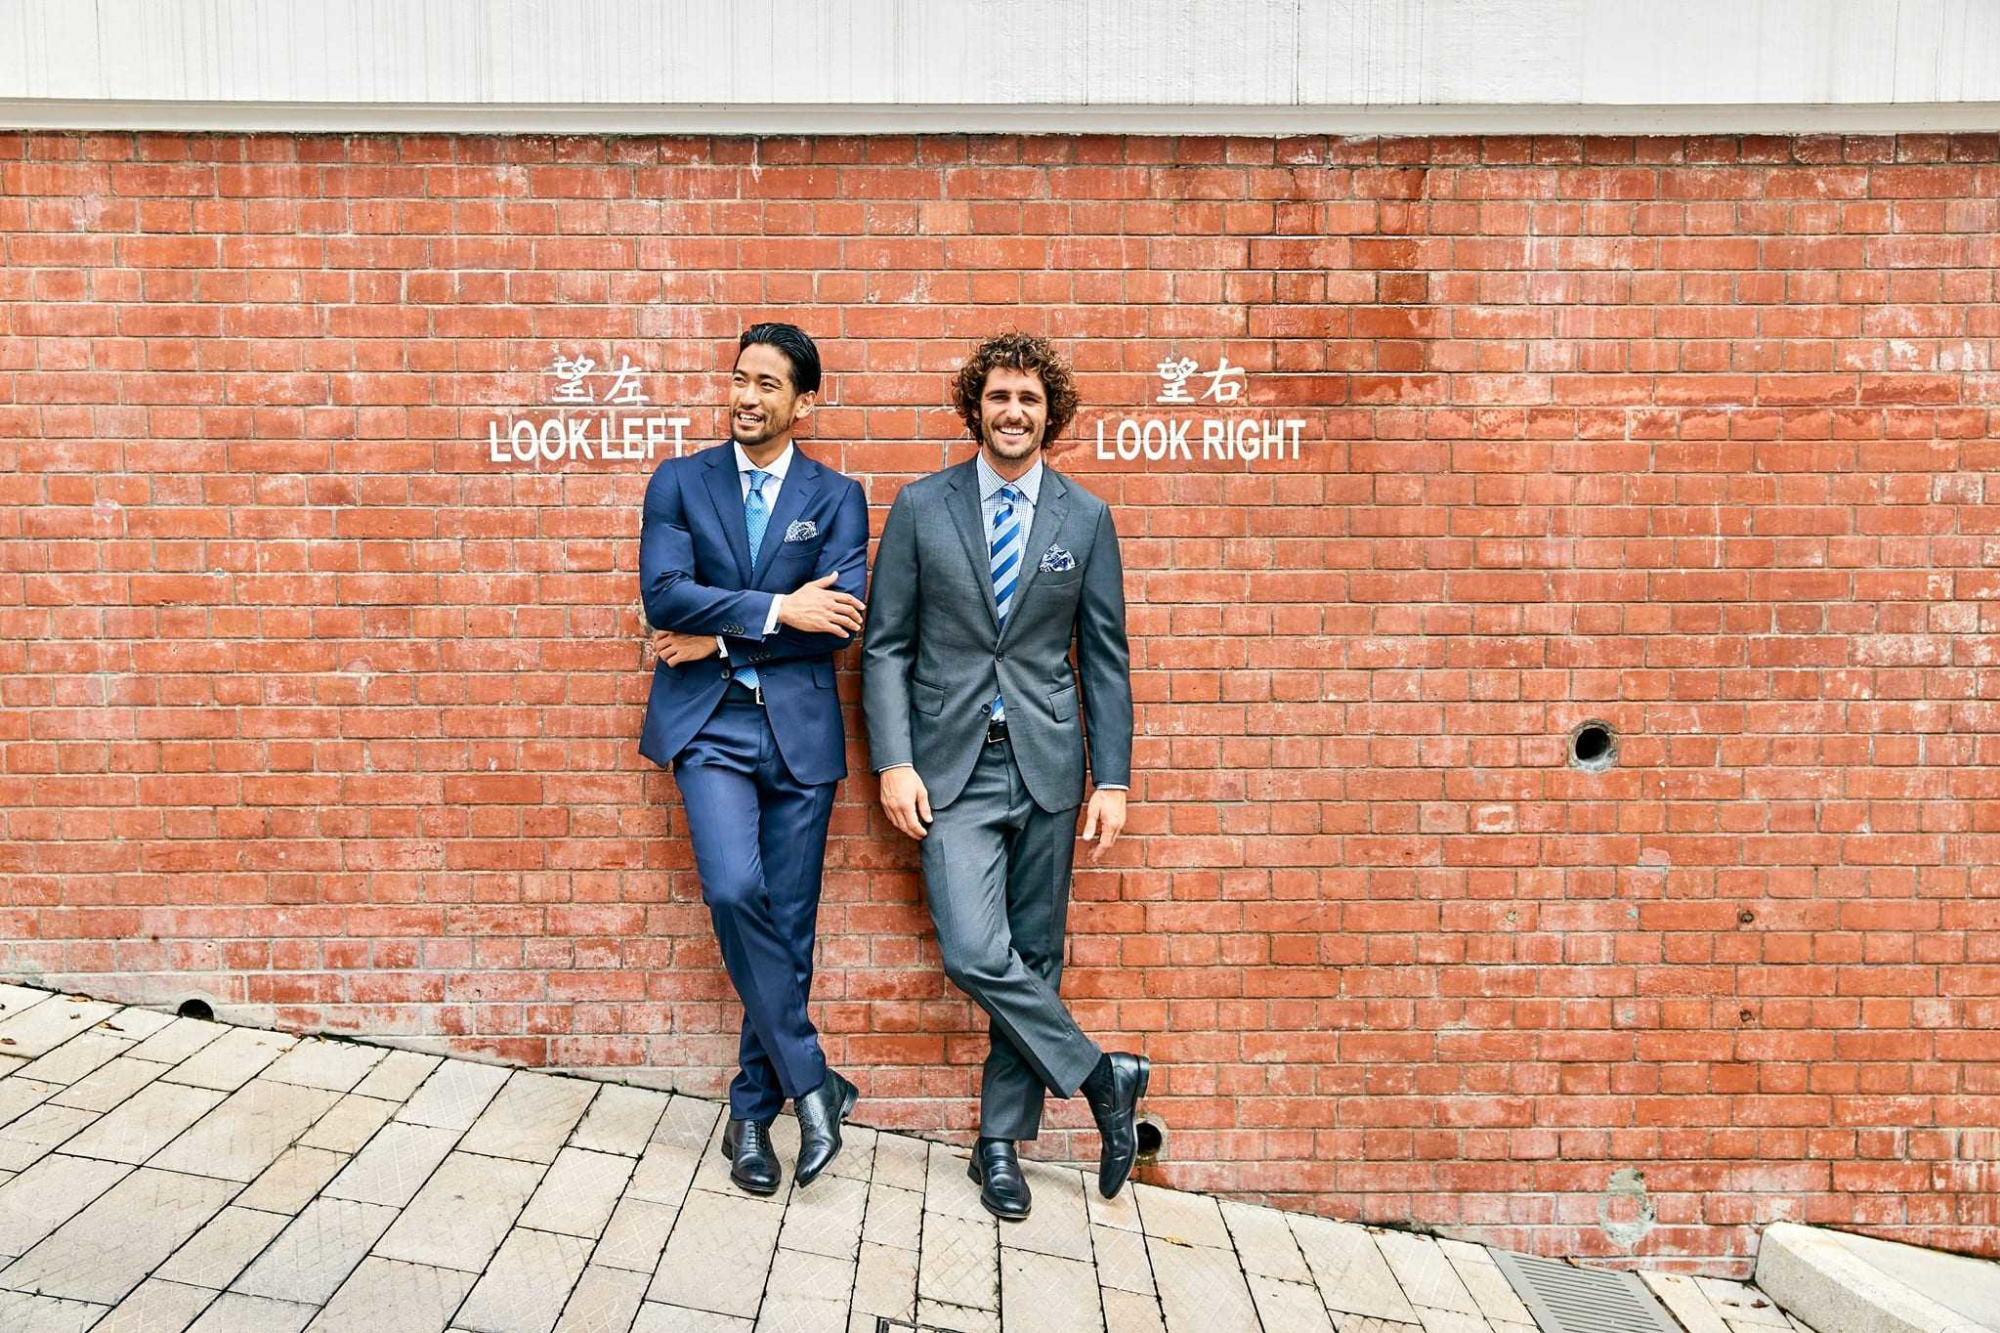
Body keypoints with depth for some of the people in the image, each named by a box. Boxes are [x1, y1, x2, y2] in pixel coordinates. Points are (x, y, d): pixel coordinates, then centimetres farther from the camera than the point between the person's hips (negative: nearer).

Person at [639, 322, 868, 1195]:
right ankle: (810, 1081, -1)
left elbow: (843, 618, -8)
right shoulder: (679, 483, 7)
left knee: (787, 925, 4)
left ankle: (753, 1111, 22)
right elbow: (663, 596, -7)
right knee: (734, 889, -20)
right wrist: (775, 610, -14)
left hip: (799, 729, 1)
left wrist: (724, 634, -11)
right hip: (708, 725, 0)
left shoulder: (837, 497, 6)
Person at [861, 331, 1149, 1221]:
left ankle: (1001, 1140, 25)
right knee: (975, 955, -13)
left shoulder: (1086, 518, 5)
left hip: (1047, 765, 1)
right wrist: (894, 762, -8)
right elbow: (886, 645, 2)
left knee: (1034, 956, 7)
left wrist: (1112, 780, 1)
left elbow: (1104, 658, 6)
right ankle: (1102, 1079, 10)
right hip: (951, 765, -1)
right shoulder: (922, 507, 3)